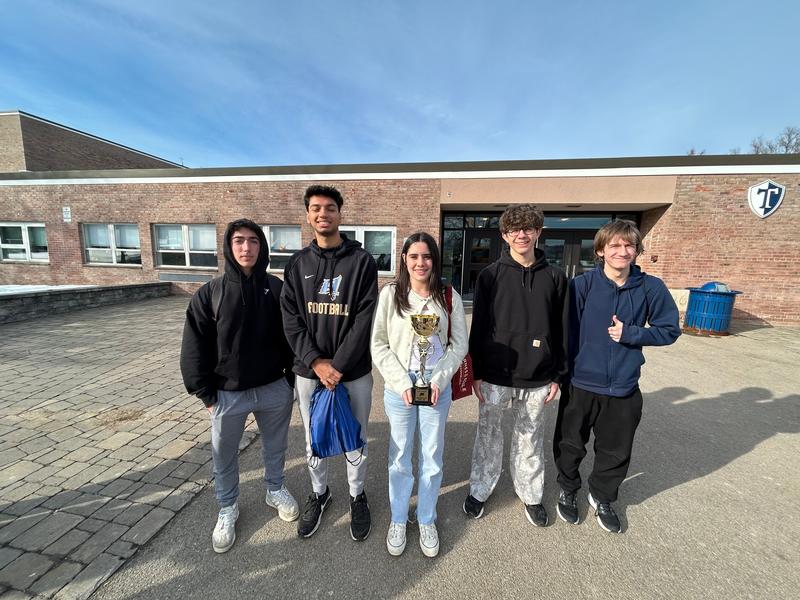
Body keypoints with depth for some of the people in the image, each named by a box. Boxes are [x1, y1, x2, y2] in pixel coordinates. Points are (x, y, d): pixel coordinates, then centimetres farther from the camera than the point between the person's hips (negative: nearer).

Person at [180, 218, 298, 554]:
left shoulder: (276, 289, -6)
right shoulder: (210, 293, -7)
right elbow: (195, 348, -3)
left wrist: (292, 379, 0)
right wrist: (206, 393, -4)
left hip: (274, 389, 1)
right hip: (228, 394, 0)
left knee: (275, 447, 21)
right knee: (224, 457, 18)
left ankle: (275, 490, 47)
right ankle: (227, 509, 44)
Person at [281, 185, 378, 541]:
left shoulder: (362, 261, -6)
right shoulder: (297, 264, 4)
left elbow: (365, 319, -11)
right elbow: (291, 319, -1)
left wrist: (338, 365, -15)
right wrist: (315, 362, -13)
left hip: (354, 371, -2)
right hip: (308, 371, 3)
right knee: (314, 441, 19)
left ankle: (357, 495, 41)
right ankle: (319, 493, 46)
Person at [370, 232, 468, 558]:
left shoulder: (449, 296, 0)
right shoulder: (390, 293, -5)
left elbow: (459, 344, 1)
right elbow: (378, 344, -5)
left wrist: (438, 380, -9)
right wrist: (403, 382, -11)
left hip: (437, 386, 1)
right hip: (398, 387, -1)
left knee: (432, 457, 14)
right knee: (400, 457, 13)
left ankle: (427, 520, 40)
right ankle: (398, 520, 39)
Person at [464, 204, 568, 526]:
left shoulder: (555, 277, 2)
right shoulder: (491, 275, -4)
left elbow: (562, 329, 5)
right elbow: (478, 326, -4)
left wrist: (558, 375, 4)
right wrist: (476, 372, -5)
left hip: (536, 378, 2)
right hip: (495, 375, -1)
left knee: (530, 438, 18)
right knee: (488, 434, 14)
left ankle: (531, 495, 40)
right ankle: (479, 490, 35)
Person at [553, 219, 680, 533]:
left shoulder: (650, 287, -5)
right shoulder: (582, 285, -11)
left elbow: (669, 330, 4)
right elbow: (566, 331, -8)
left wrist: (630, 333, -14)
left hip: (624, 388, 2)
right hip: (580, 384, -2)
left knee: (616, 451, 19)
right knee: (570, 445, 16)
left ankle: (602, 498, 47)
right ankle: (568, 490, 44)